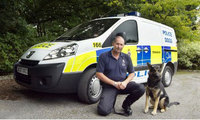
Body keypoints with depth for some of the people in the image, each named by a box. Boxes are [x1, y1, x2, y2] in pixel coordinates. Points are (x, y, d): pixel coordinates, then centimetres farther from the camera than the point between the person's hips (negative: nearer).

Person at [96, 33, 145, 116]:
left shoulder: (126, 57, 7)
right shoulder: (104, 56, -6)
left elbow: (132, 73, 10)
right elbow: (99, 74, -9)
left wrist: (125, 82, -11)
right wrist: (114, 83, -15)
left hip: (123, 84, 4)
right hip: (109, 86, -3)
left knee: (141, 88, -22)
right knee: (103, 110, -23)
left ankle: (126, 104, 6)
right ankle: (111, 102, 15)